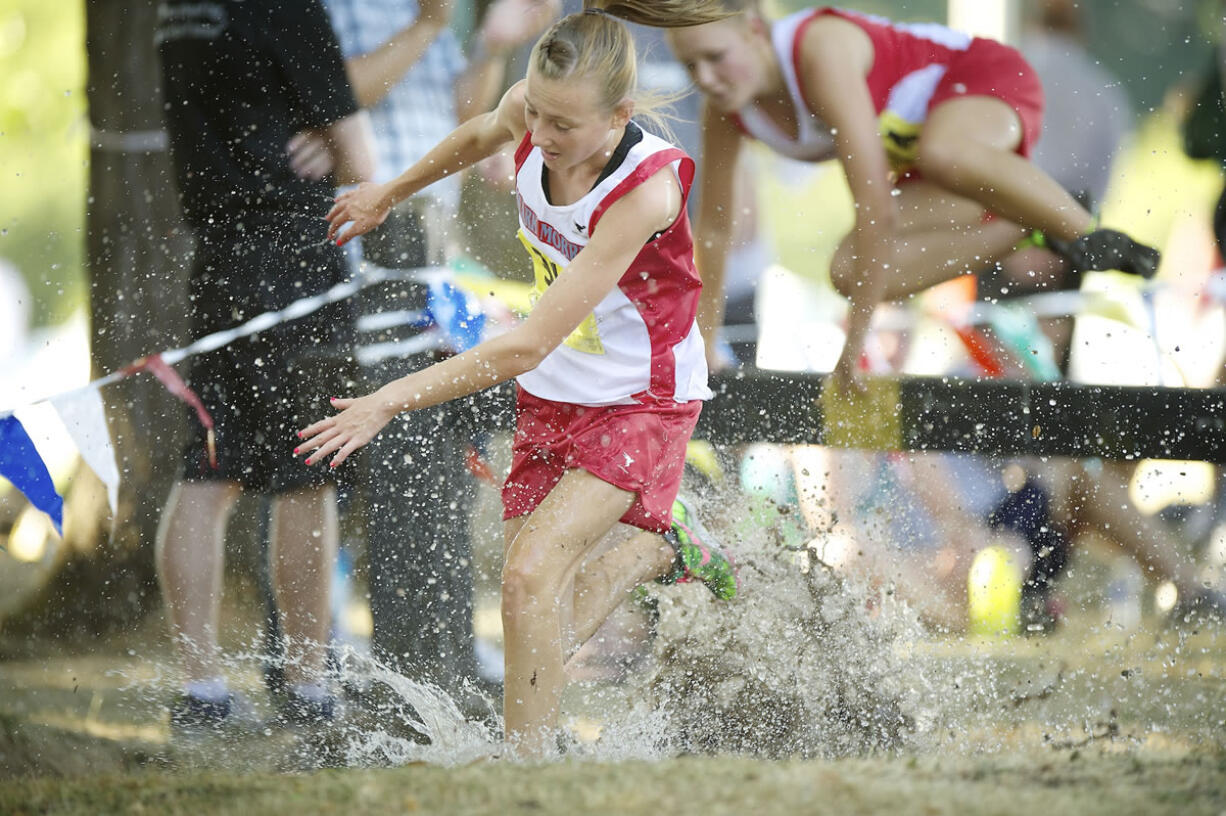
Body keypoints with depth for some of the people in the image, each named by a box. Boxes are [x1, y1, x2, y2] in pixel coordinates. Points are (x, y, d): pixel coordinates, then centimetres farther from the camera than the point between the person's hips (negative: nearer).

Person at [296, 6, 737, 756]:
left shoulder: (646, 191, -33)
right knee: (548, 637, 4)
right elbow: (481, 135, 15)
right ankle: (657, 543, 32)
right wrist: (389, 194, 28)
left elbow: (527, 348, -34)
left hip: (640, 403, -6)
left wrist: (391, 401, -33)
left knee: (530, 578, -23)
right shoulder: (530, 111, -16)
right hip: (551, 396, 6)